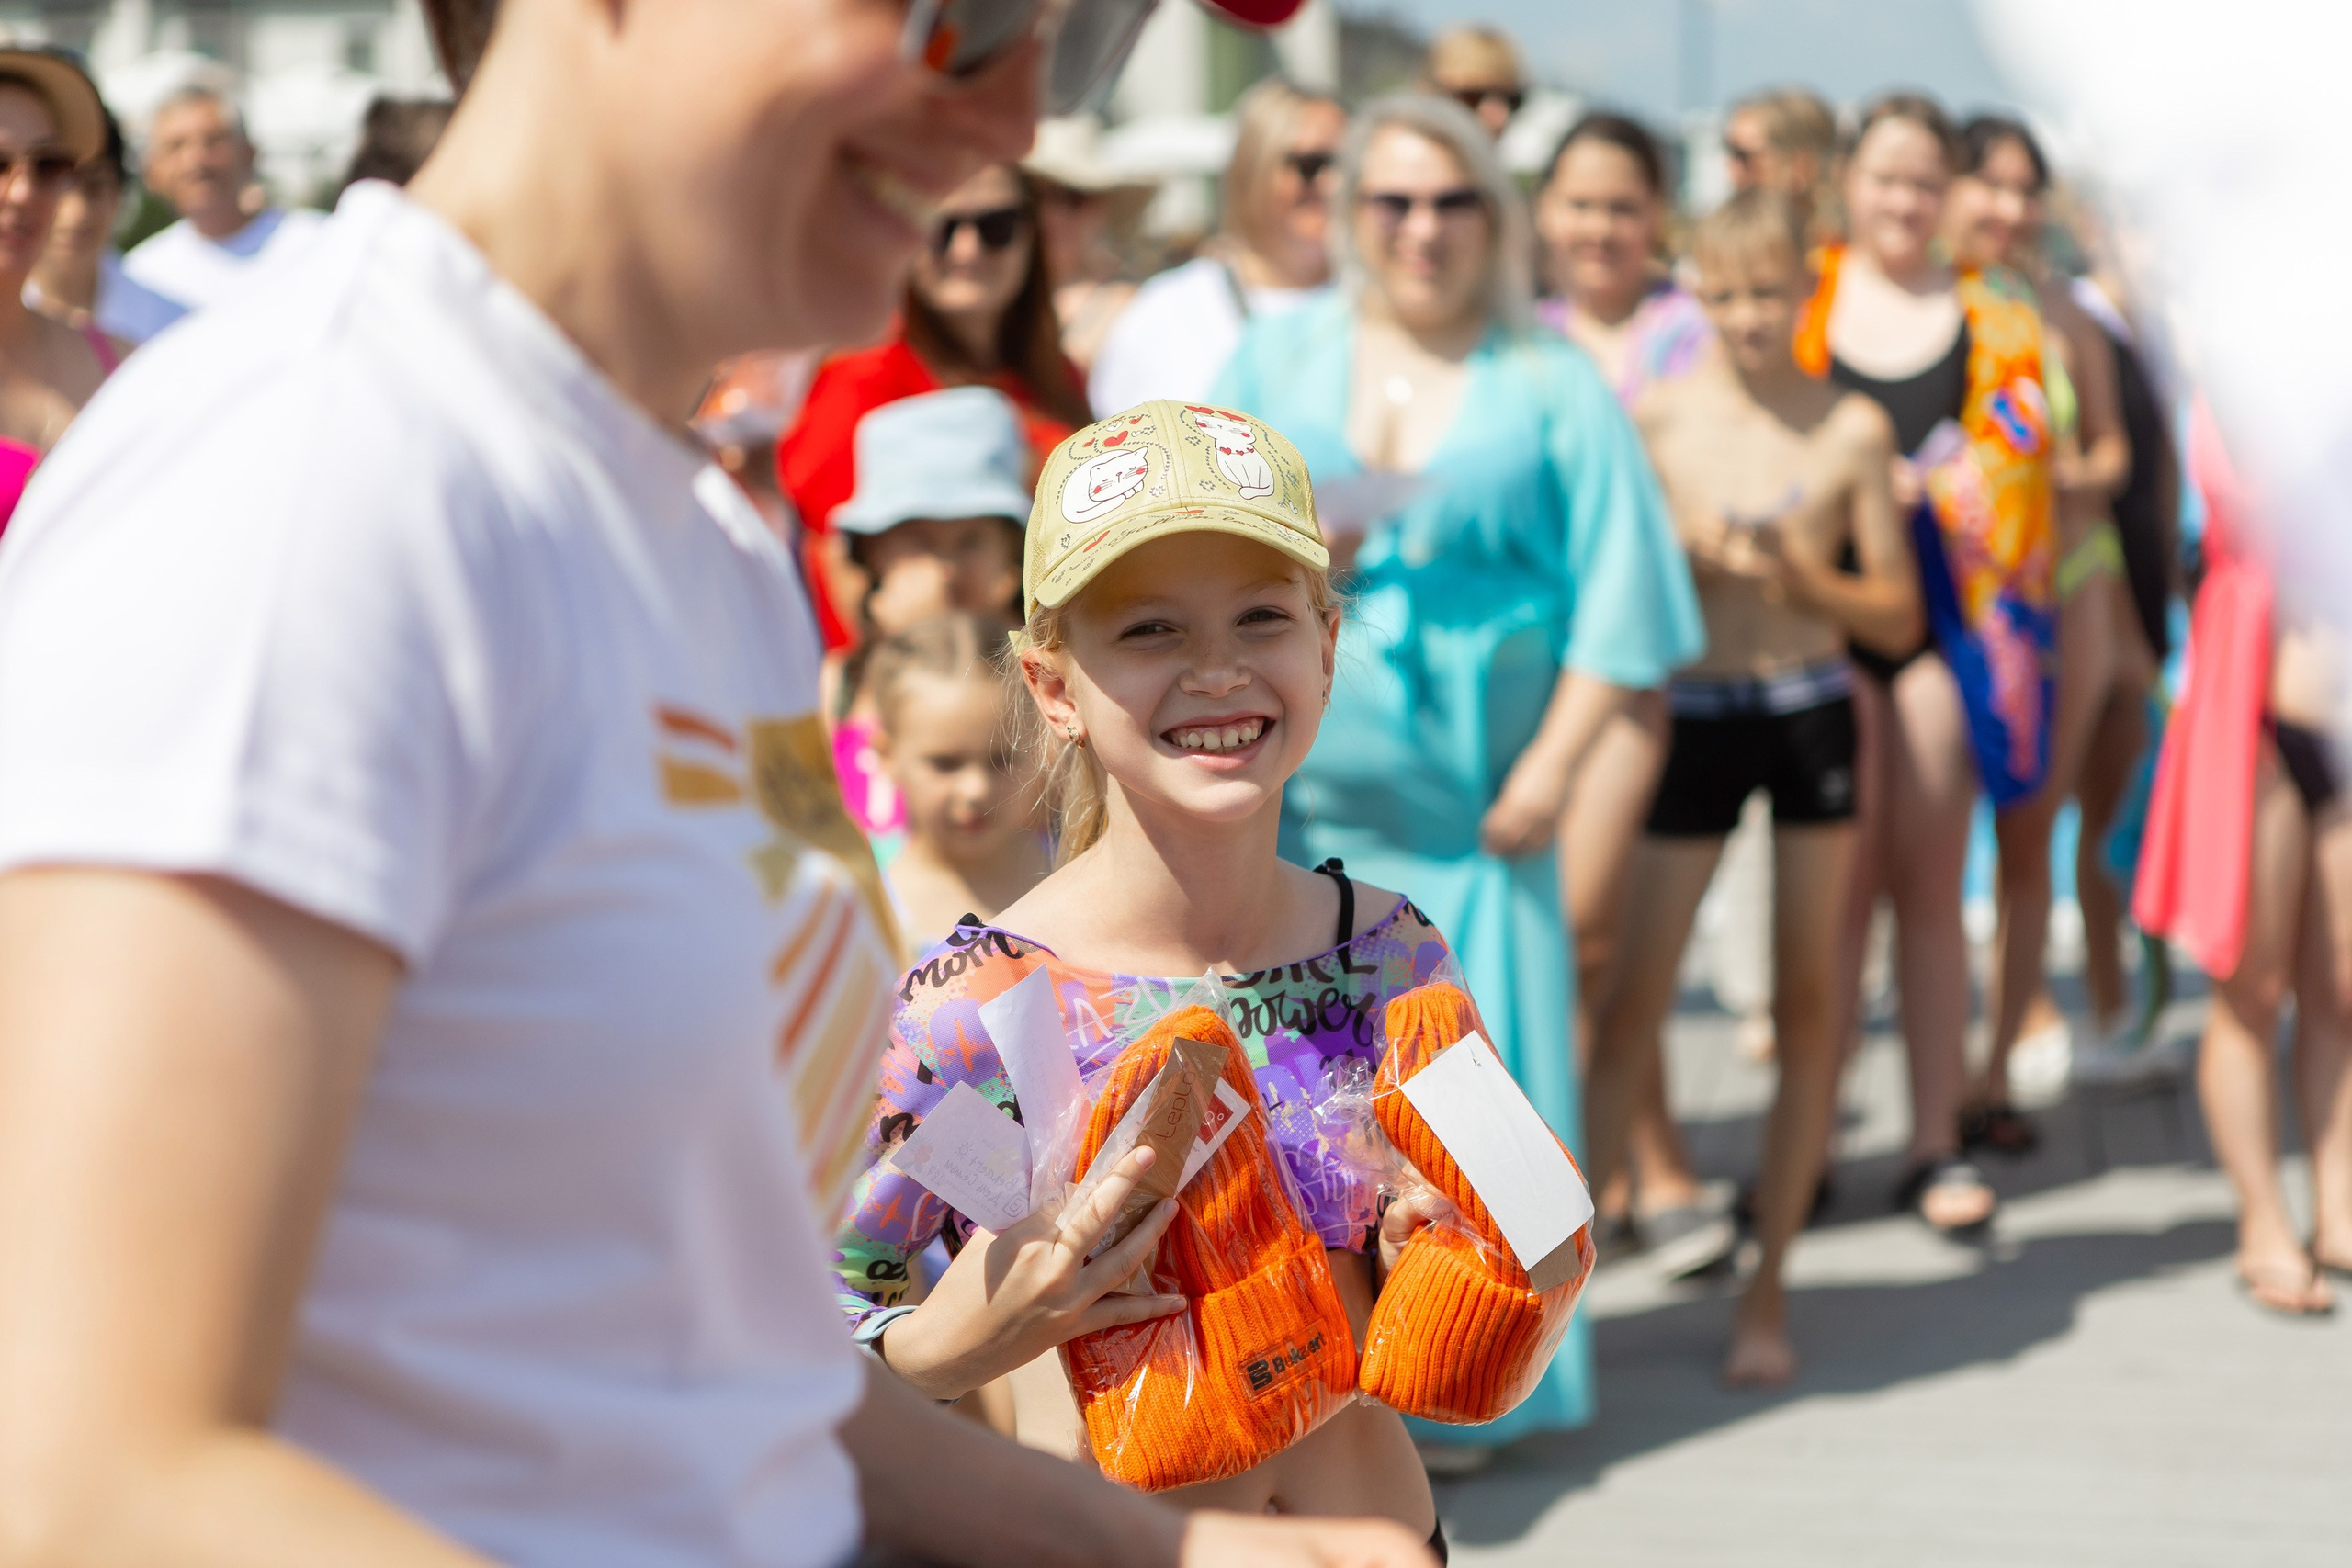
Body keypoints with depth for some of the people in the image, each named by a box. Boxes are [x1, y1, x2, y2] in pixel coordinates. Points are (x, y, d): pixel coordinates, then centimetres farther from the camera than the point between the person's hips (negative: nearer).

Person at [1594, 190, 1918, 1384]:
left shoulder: (1852, 429, 2)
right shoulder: (1655, 417, 0)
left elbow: (1898, 616, 5)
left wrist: (1806, 578, -12)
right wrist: (1687, 554, -15)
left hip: (1812, 714, 1)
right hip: (1692, 717, -1)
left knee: (1806, 1005, 5)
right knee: (1626, 1002, -4)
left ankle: (1768, 1288, 16)